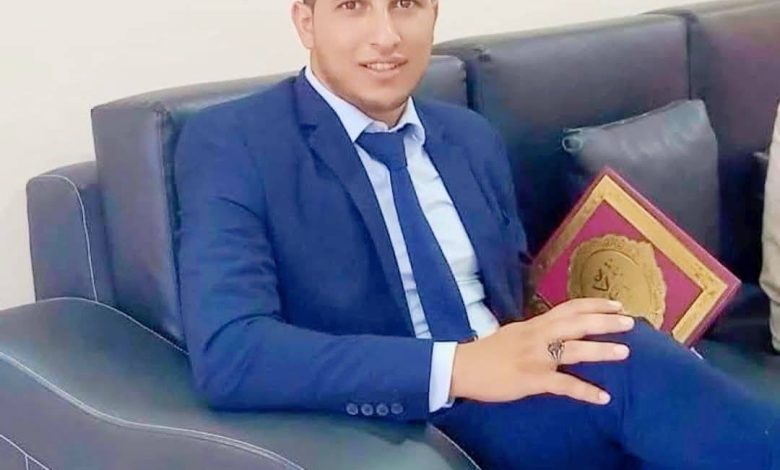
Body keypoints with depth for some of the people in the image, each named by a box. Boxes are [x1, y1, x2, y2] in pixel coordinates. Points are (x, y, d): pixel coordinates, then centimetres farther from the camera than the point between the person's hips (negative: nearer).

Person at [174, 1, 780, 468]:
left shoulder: (474, 139, 15)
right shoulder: (232, 142, -5)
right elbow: (227, 353, -19)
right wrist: (458, 366, -27)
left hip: (516, 403, 6)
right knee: (624, 361, -28)